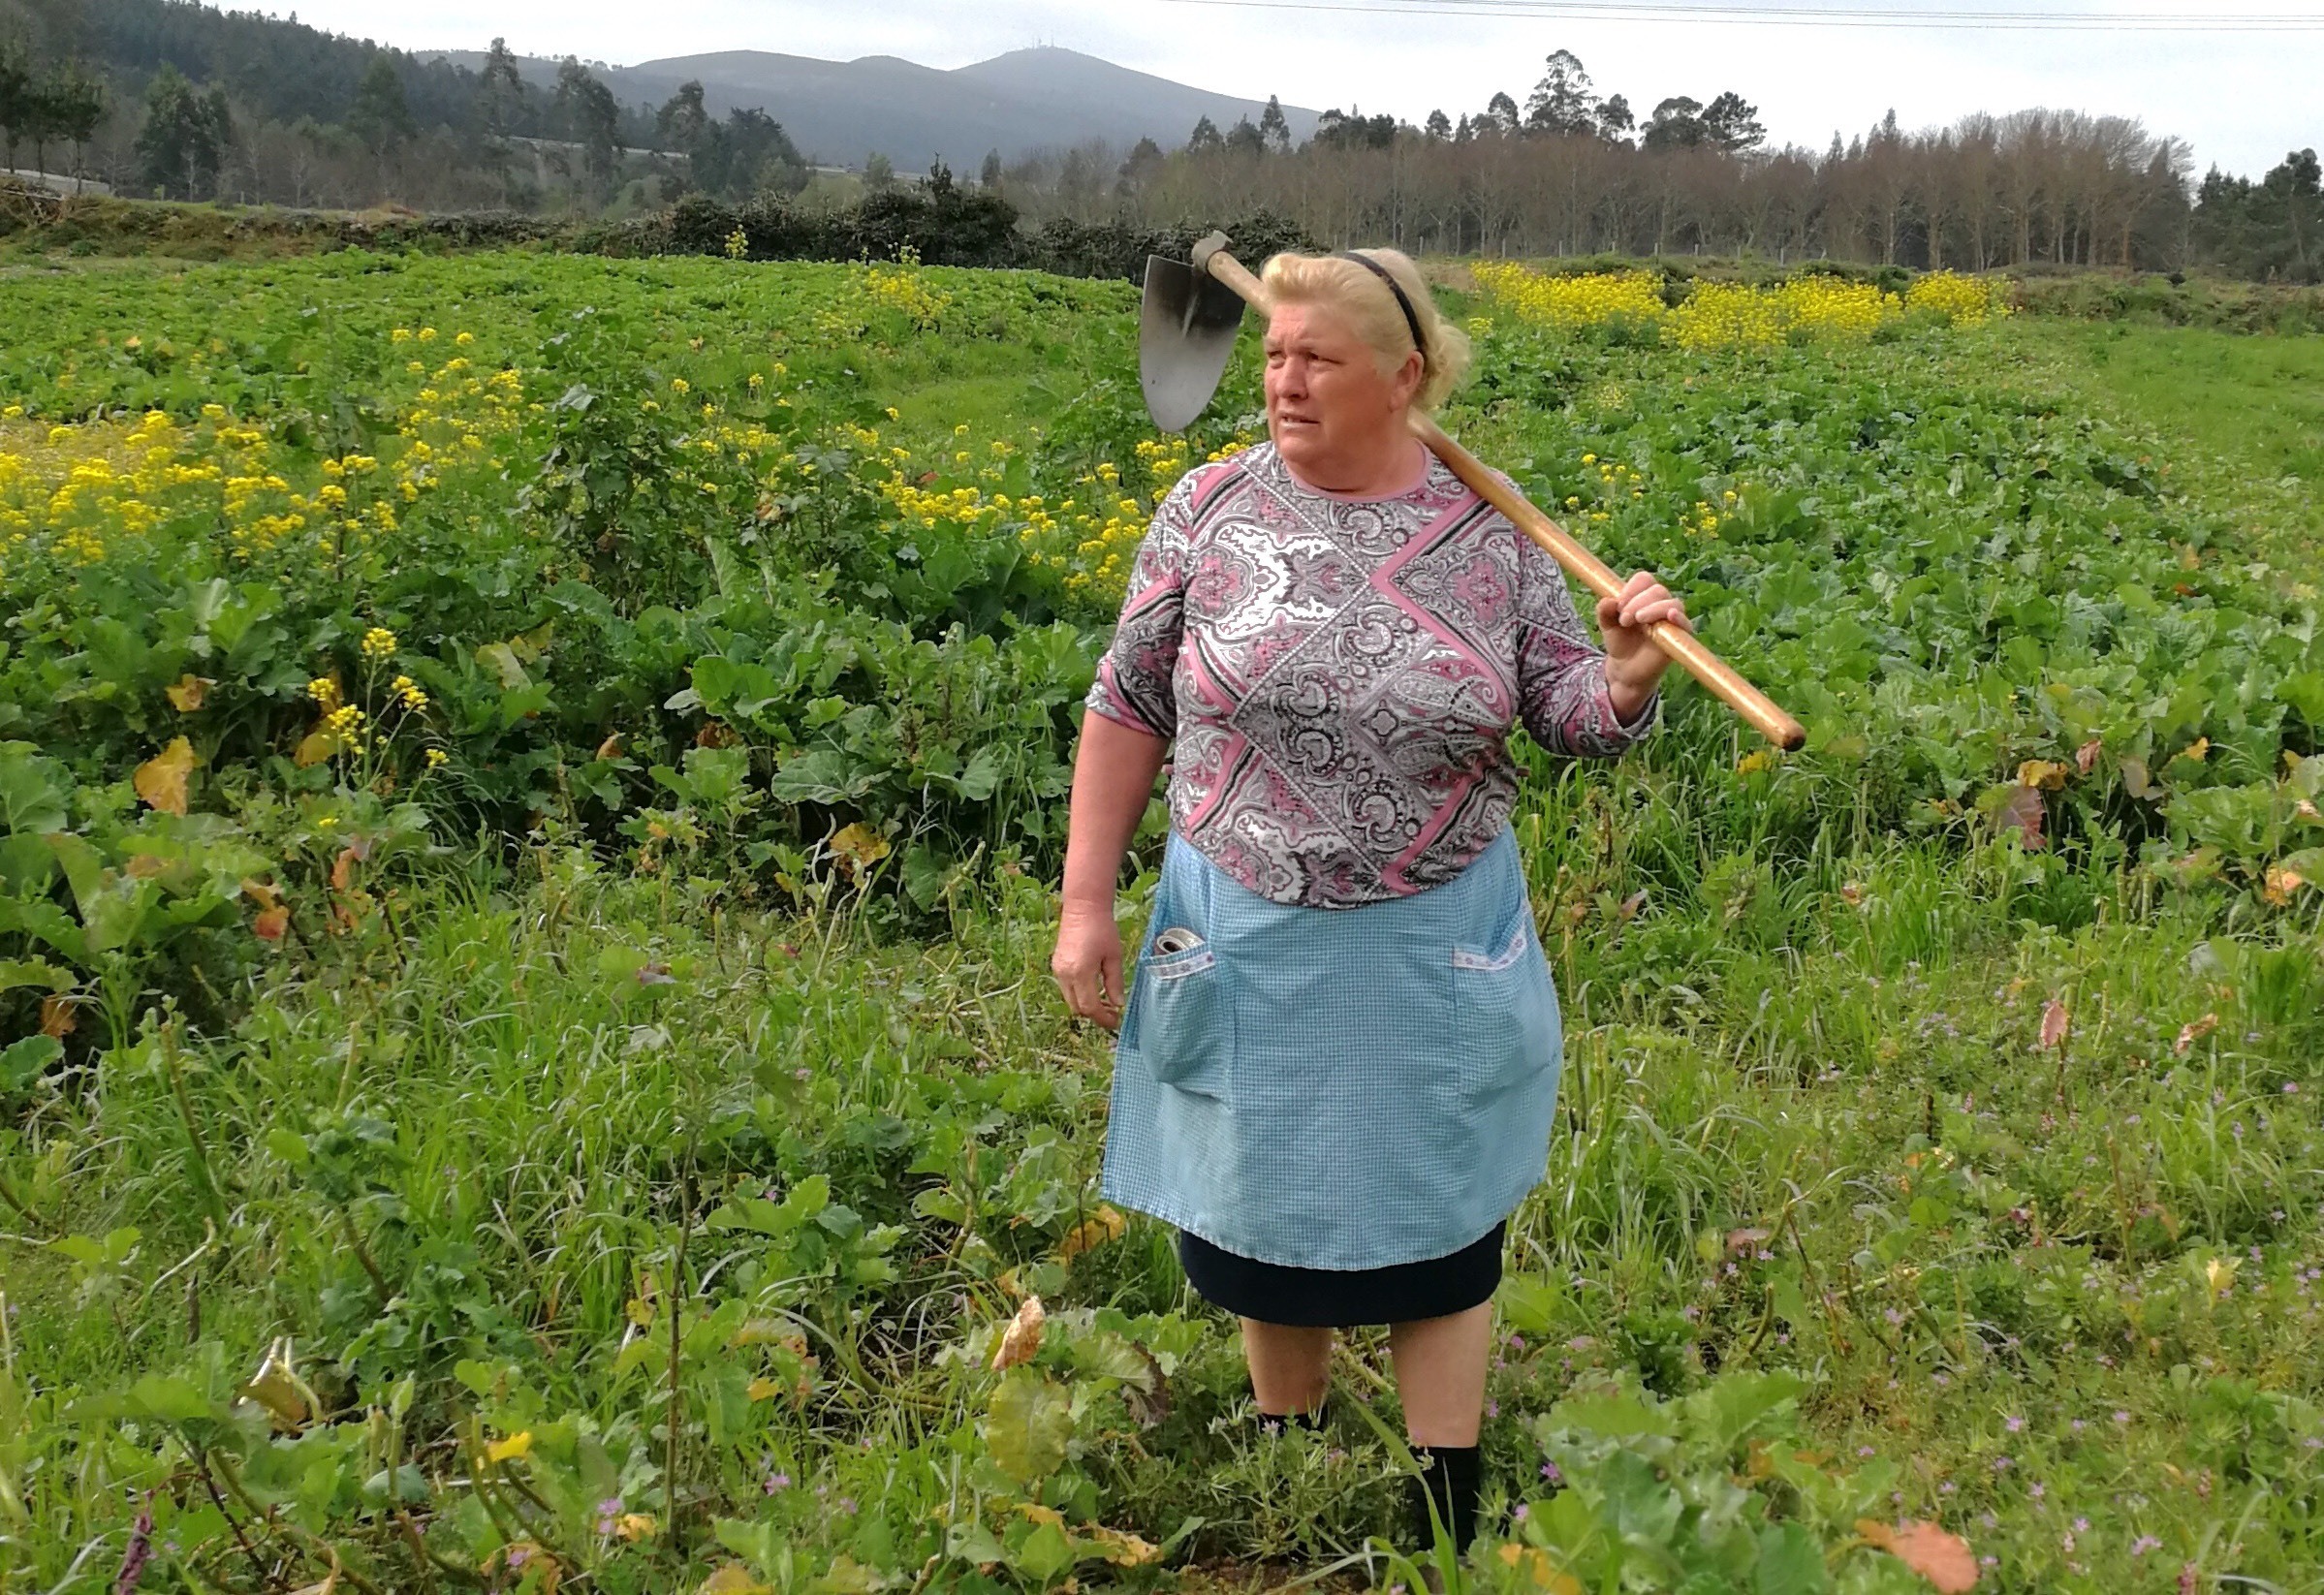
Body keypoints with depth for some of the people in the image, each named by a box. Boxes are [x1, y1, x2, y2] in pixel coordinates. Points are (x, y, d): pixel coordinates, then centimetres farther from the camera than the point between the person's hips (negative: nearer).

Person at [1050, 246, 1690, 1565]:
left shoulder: (1489, 530, -5)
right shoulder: (1213, 507, -5)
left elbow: (1575, 720, -2)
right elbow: (1128, 711, 1)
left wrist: (1632, 675, -25)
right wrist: (1088, 901, -1)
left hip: (1433, 950, -1)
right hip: (1247, 942, 1)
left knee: (1438, 1231, 12)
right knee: (1263, 1215, 15)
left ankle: (1449, 1517, 30)